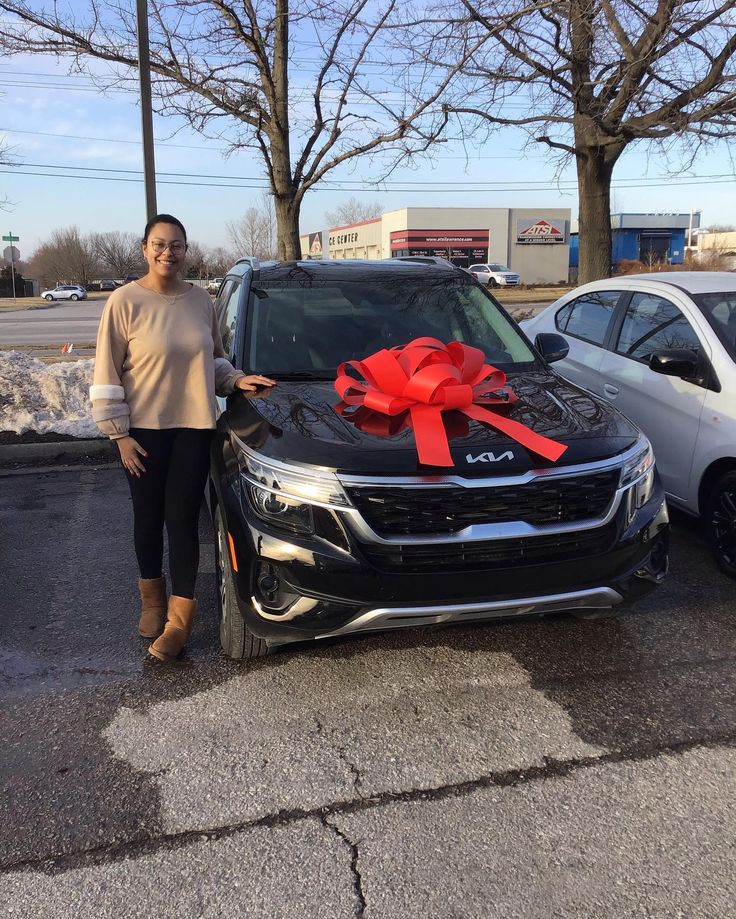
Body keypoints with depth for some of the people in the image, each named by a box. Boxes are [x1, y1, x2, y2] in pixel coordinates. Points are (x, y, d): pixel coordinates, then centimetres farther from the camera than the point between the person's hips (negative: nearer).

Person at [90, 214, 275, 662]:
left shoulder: (201, 300, 4)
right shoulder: (126, 301, -7)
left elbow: (215, 359, 16)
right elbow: (107, 374, -6)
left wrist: (236, 380, -3)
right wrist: (119, 432, -9)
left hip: (193, 427, 2)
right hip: (143, 429, -1)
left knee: (183, 520, 1)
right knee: (149, 518, 11)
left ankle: (180, 613, 10)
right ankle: (152, 596, 33)